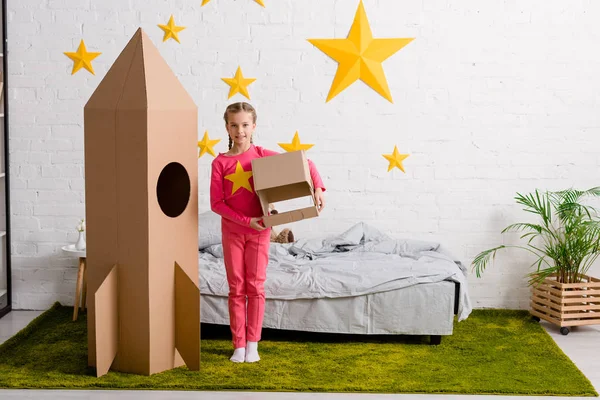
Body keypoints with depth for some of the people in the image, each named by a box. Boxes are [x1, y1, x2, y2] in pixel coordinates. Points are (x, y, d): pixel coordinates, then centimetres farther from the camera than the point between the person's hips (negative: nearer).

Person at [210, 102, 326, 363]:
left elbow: (304, 163, -1)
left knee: (255, 286, 3)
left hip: (258, 230, 0)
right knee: (236, 288, 5)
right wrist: (246, 220, -16)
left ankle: (252, 344, 12)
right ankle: (239, 346, 11)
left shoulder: (262, 155, -6)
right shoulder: (220, 162, -6)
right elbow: (216, 203, -9)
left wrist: (318, 188, -16)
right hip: (232, 230, 0)